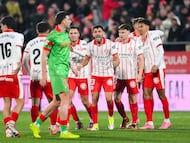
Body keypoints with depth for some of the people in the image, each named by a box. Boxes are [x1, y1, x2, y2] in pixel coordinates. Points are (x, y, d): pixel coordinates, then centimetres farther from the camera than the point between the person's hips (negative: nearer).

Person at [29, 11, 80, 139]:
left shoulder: (66, 35, 15)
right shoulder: (53, 36, -10)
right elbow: (44, 56, -9)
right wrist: (44, 75, -12)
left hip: (64, 71, 9)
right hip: (57, 70, -9)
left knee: (57, 102, 11)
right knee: (65, 100, -12)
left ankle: (36, 124, 21)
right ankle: (64, 131, -10)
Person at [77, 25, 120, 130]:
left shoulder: (110, 44, -8)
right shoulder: (90, 45, 0)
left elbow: (117, 60, -6)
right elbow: (87, 58, 14)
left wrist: (111, 65, -26)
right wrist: (81, 65, -7)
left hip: (108, 75, -2)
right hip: (95, 75, 2)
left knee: (109, 98, -11)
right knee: (94, 98, -5)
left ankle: (111, 117, 19)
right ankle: (95, 124, 2)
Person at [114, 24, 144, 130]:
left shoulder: (134, 43, -1)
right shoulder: (115, 44, 7)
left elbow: (141, 59, -1)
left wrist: (140, 74, -11)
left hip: (131, 76, -3)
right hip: (118, 76, 3)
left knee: (133, 100, -2)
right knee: (117, 99, 1)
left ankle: (134, 123, 4)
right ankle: (124, 118, 22)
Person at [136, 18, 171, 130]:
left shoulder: (153, 36, -4)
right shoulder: (139, 41, 15)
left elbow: (160, 51, -11)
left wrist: (156, 65, -21)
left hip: (158, 69, -6)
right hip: (147, 71, 7)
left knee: (161, 94, -2)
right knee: (146, 94, -4)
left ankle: (167, 120, 8)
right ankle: (149, 123, -5)